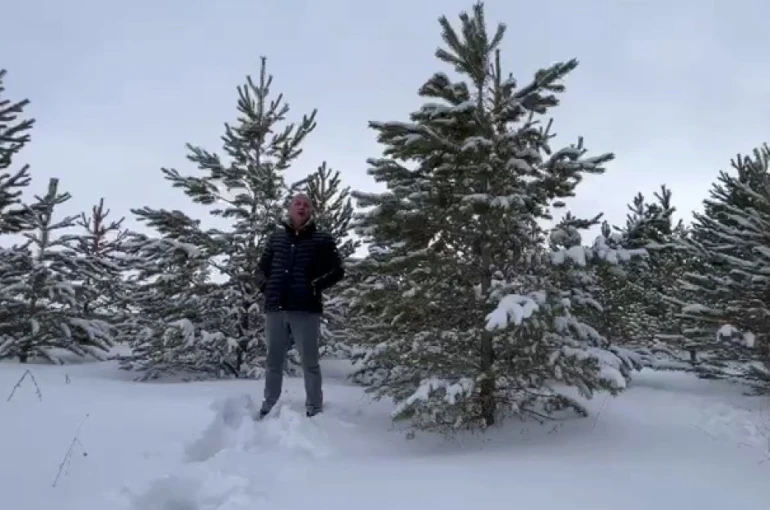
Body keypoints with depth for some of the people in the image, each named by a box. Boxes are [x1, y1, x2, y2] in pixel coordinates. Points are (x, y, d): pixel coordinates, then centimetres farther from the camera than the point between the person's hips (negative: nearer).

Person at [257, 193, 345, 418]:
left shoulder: (322, 240, 3)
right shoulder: (276, 238, 13)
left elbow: (337, 271, 3)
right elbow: (263, 266, 25)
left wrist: (316, 285, -8)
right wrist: (267, 286, 8)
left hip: (306, 309, -4)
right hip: (275, 309, 4)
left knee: (309, 362, 1)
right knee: (273, 362, 13)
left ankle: (314, 409, 9)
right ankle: (268, 407, 23)